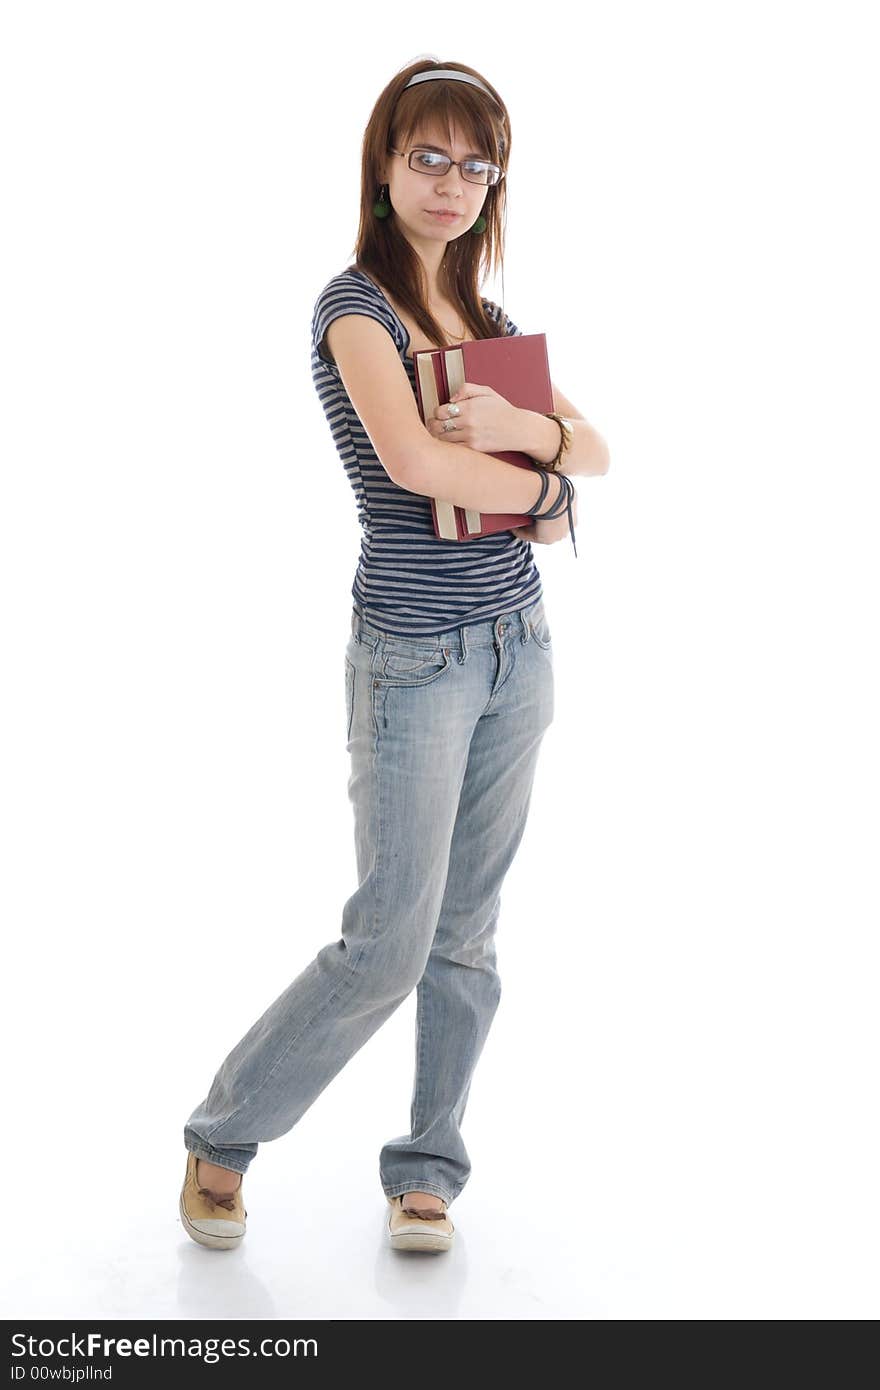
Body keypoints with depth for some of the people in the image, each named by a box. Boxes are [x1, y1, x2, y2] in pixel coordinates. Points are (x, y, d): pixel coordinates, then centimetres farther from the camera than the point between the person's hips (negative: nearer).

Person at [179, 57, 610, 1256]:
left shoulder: (490, 320, 14)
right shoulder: (356, 306, -8)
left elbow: (596, 451, 9)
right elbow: (412, 459, -25)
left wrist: (530, 427, -12)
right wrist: (544, 493, -10)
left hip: (518, 651, 7)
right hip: (414, 661, -6)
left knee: (467, 937, 10)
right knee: (389, 944, -5)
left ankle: (426, 1171, 23)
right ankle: (224, 1135, 16)